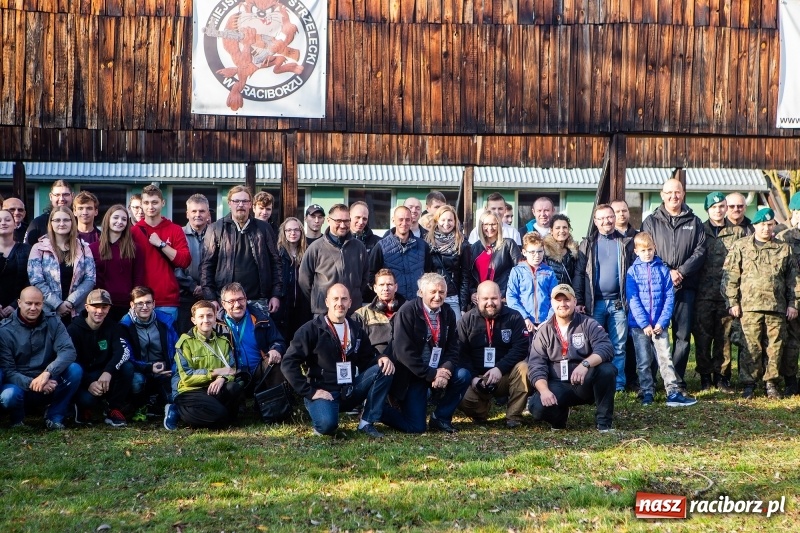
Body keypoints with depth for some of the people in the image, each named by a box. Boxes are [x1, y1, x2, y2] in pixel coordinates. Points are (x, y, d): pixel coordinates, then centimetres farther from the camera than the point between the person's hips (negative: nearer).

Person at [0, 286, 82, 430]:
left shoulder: (53, 322, -3)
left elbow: (68, 351, -17)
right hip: (21, 384, -2)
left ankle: (55, 416, -7)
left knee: (75, 369, -25)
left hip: (49, 384, 2)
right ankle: (18, 419, 2)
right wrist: (31, 384, -30)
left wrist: (47, 373, -34)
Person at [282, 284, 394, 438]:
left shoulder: (356, 330, 10)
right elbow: (289, 363, -12)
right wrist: (310, 392, -16)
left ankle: (367, 423, -8)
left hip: (350, 391, 5)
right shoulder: (312, 329, -7)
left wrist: (381, 358, -9)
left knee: (383, 369, -14)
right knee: (327, 424, -36)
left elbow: (366, 359, 15)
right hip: (324, 392, -5)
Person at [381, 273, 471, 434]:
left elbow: (453, 348, 3)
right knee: (415, 427, -13)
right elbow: (404, 351, -19)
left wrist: (446, 370, -18)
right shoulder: (408, 311, -13)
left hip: (438, 371, 5)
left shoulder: (448, 313, 3)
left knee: (463, 376, -21)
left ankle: (440, 418, -1)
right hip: (412, 375, -5)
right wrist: (431, 374, -21)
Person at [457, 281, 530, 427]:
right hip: (478, 378, 0)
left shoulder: (514, 317, -2)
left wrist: (500, 369, -25)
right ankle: (481, 413, 8)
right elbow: (461, 353, -3)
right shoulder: (467, 320, 2)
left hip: (506, 376, 0)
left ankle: (514, 416, -17)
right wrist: (473, 378, -17)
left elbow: (521, 348, -12)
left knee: (522, 367, -32)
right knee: (463, 399, -29)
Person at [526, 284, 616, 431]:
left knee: (607, 370, -31)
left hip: (586, 384, 0)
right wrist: (544, 390, -22)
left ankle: (604, 421, -11)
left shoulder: (588, 324, 0)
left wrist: (585, 364, -37)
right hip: (557, 387, 1)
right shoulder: (544, 332, 5)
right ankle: (560, 416, 9)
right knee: (537, 407, -29)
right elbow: (535, 365, -3)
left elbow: (606, 348, -18)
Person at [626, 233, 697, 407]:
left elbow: (669, 297, 0)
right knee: (643, 361, 6)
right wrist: (644, 324, -13)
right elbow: (633, 300, -7)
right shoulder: (633, 271, 0)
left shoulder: (663, 269, 3)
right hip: (638, 324, 0)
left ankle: (673, 393, -5)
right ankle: (647, 393, 13)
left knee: (665, 358, -3)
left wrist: (662, 322, -10)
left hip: (659, 324, 0)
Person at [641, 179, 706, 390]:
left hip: (685, 287, 1)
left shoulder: (694, 222, 11)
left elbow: (700, 251, 2)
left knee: (683, 335, 2)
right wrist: (666, 273, -13)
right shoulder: (651, 222, 6)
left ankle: (678, 381, 8)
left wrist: (681, 271, -12)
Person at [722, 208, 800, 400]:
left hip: (777, 307, 2)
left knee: (774, 346, 3)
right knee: (752, 346, -3)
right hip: (749, 306, -2)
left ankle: (771, 383, 14)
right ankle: (748, 383, 6)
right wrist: (732, 302, -2)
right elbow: (730, 276, 4)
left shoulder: (783, 248, 13)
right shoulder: (741, 246, 7)